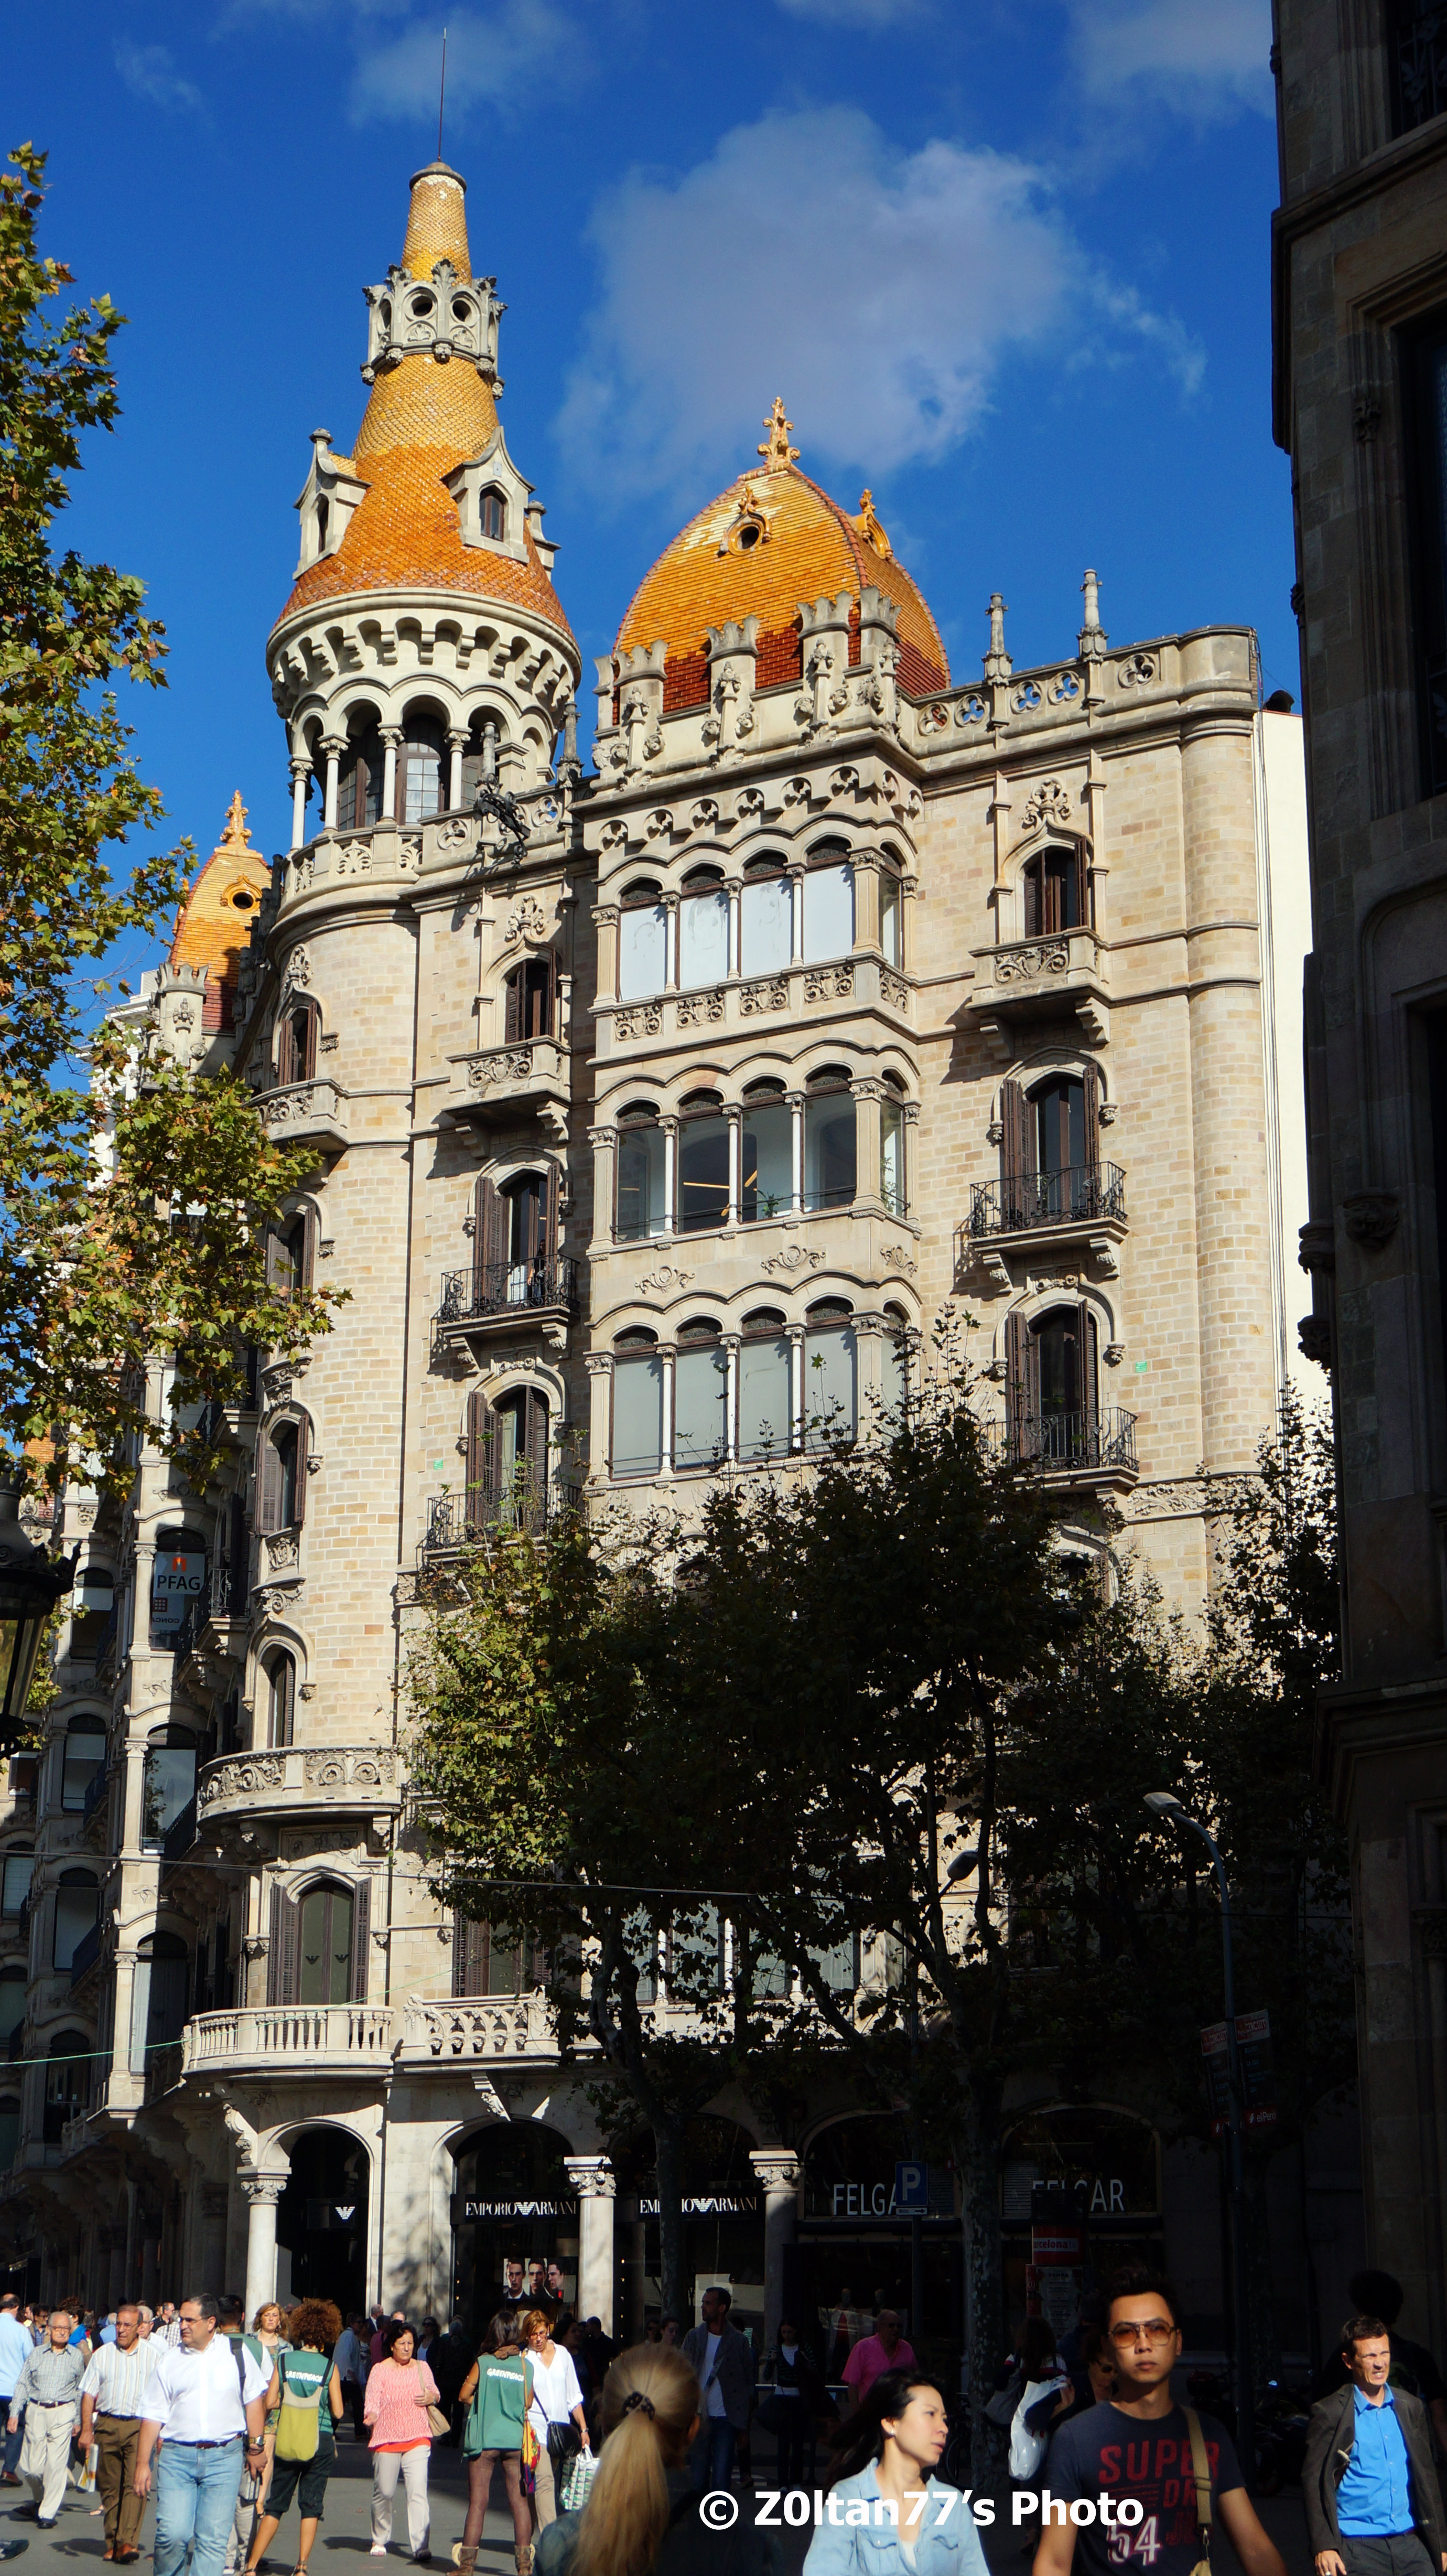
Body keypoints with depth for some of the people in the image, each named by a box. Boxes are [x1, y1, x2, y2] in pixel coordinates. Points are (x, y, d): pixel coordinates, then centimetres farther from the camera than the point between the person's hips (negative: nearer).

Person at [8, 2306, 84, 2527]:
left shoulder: (76, 2357, 6)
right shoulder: (36, 2354, 8)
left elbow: (81, 2390, 12)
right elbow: (22, 2384, 9)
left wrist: (79, 2420, 10)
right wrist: (15, 2413, 1)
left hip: (63, 2413, -1)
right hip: (36, 2411, 1)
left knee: (56, 2464, -7)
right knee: (31, 2467, 1)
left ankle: (48, 2512, 4)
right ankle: (40, 2499, 29)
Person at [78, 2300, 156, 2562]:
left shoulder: (153, 2356, 7)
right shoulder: (102, 2355, 10)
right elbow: (89, 2394, 9)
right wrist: (86, 2430, 2)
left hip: (139, 2426, -2)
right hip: (107, 2425, 2)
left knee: (134, 2484, -15)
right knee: (110, 2486, 5)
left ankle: (128, 2543, -22)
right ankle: (112, 2543, 14)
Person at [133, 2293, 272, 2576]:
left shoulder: (237, 2353, 7)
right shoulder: (169, 2361, 8)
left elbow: (254, 2400, 12)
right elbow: (154, 2415, 7)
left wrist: (255, 2447, 8)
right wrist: (142, 2463, 4)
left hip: (224, 2457, 0)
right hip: (177, 2455, 0)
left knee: (213, 2539, -3)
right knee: (172, 2534, -9)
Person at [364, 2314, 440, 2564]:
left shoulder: (422, 2368, 9)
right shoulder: (379, 2370, 0)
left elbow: (434, 2392, 21)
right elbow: (372, 2401, -6)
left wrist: (432, 2397, -3)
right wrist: (371, 2416, -27)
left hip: (417, 2438, 1)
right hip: (386, 2439, -1)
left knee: (418, 2492, -11)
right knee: (384, 2492, 6)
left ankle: (421, 2546, -15)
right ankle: (380, 2541, 29)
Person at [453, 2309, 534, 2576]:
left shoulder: (483, 2362, -4)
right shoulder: (525, 2364, 0)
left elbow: (464, 2396, 2)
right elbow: (528, 2403, 6)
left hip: (485, 2440, -1)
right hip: (515, 2439, 2)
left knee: (478, 2501, 2)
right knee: (519, 2501, 5)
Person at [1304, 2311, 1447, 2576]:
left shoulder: (1412, 2408, 12)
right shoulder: (1330, 2413, -3)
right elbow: (1313, 2483, -5)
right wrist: (1323, 2546, -13)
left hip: (1409, 2544, 4)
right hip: (1358, 2549, -4)